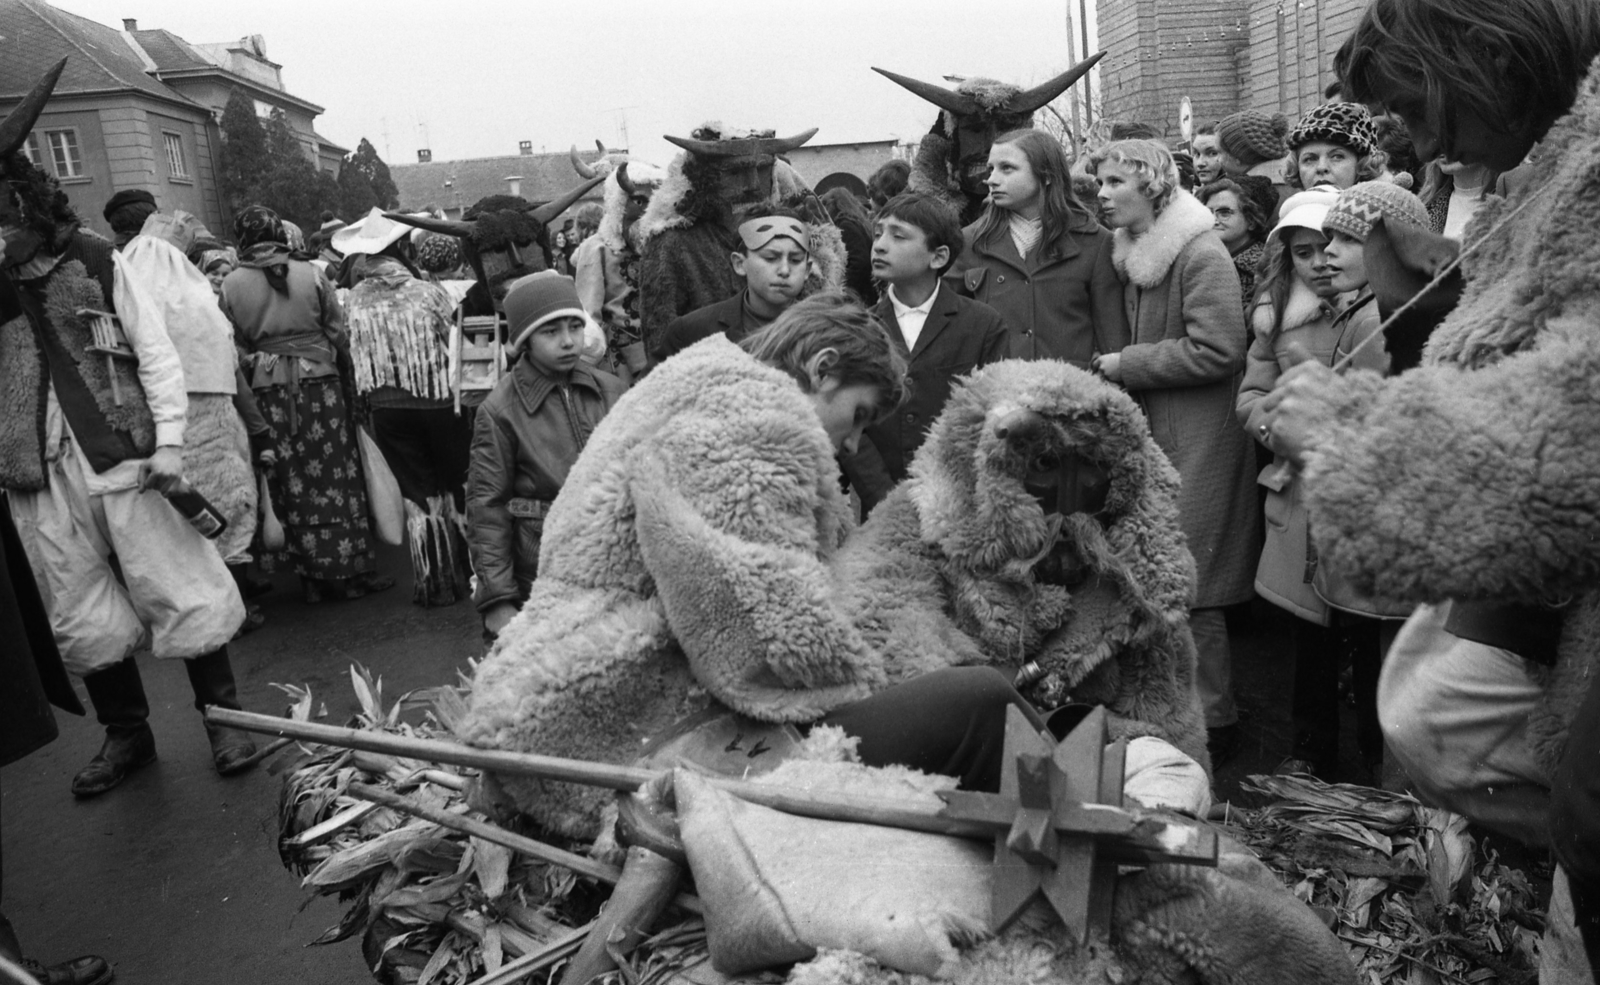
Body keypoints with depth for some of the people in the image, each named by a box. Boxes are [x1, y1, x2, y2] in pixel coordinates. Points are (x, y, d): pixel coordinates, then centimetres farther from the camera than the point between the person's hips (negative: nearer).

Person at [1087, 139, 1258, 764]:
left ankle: (1215, 721, 14)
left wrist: (1127, 364, -14)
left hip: (1197, 445, -8)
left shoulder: (1201, 254, -13)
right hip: (1150, 436, 8)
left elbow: (1218, 349, -20)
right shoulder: (1133, 252, 14)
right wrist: (1120, 366, 6)